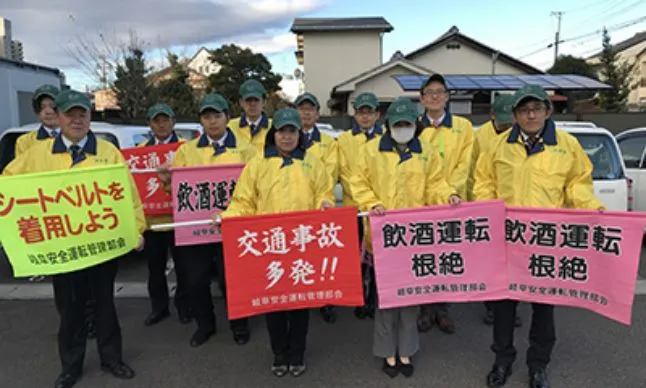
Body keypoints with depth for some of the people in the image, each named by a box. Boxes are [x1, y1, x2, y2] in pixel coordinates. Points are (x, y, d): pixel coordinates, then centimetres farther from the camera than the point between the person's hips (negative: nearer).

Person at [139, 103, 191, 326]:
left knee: (182, 266, 9)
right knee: (155, 267, 14)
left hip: (179, 217, -3)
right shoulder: (140, 150, 8)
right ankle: (159, 307, 30)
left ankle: (183, 306, 26)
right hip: (150, 218, 3)